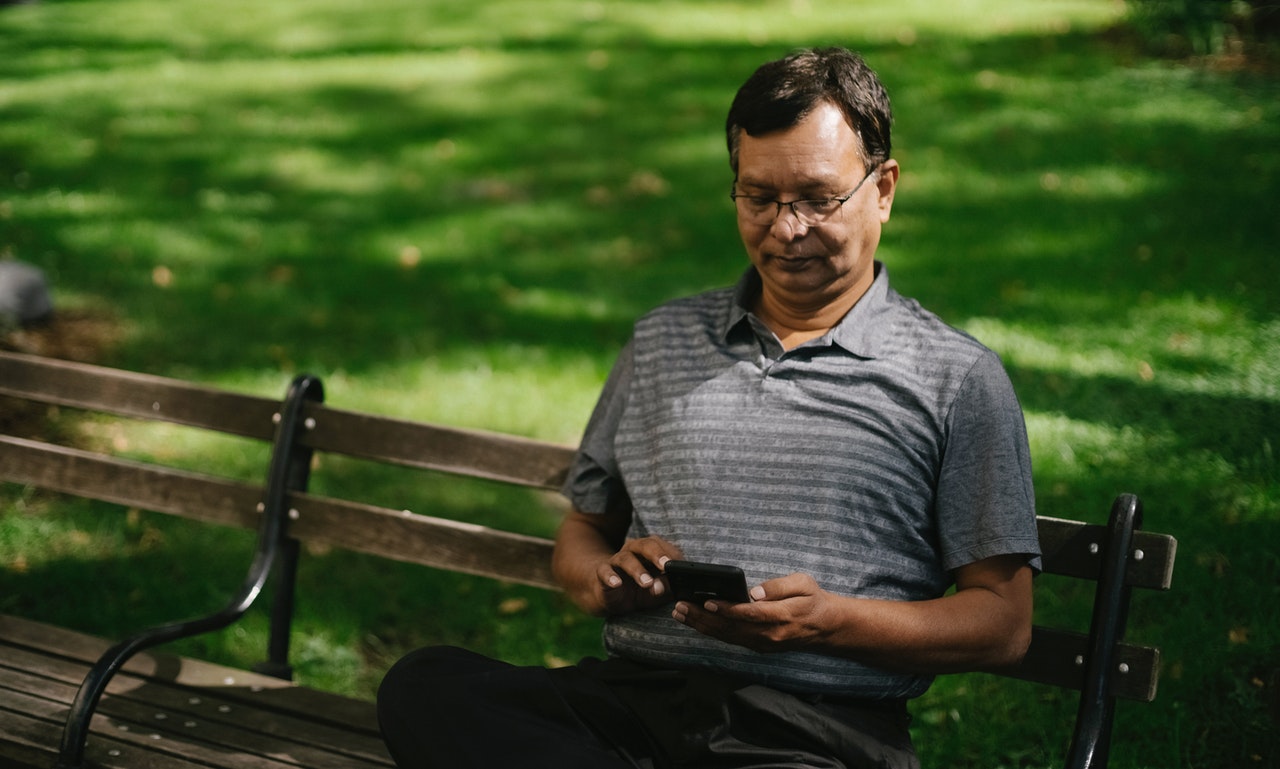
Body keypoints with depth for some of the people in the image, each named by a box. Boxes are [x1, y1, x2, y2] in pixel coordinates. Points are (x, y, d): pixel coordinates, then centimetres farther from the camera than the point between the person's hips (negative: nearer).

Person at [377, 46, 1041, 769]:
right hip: (637, 695, 6)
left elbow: (1003, 624, 3)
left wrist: (832, 619, -13)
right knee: (425, 685, -27)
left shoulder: (957, 377, 8)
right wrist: (606, 577, 1)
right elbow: (581, 533, 26)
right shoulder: (663, 341, 22)